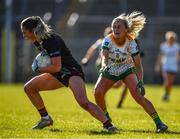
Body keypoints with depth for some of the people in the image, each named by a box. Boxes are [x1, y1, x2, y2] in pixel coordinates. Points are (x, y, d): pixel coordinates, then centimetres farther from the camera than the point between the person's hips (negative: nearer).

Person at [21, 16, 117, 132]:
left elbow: (56, 67, -27)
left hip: (72, 72, -10)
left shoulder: (51, 40, -24)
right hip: (58, 75, 10)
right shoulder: (38, 41, 4)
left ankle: (108, 125, -29)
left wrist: (38, 70, -13)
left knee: (83, 102, -30)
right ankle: (46, 119, 15)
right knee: (29, 88, 6)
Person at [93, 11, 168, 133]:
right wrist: (104, 66, -61)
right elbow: (104, 56, -37)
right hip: (110, 72, 2)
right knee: (98, 92, -19)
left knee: (137, 94, -22)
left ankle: (159, 123, -19)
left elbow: (138, 65, -23)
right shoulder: (108, 40, -23)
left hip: (127, 70, -2)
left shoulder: (131, 43, -23)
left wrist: (140, 81, -38)